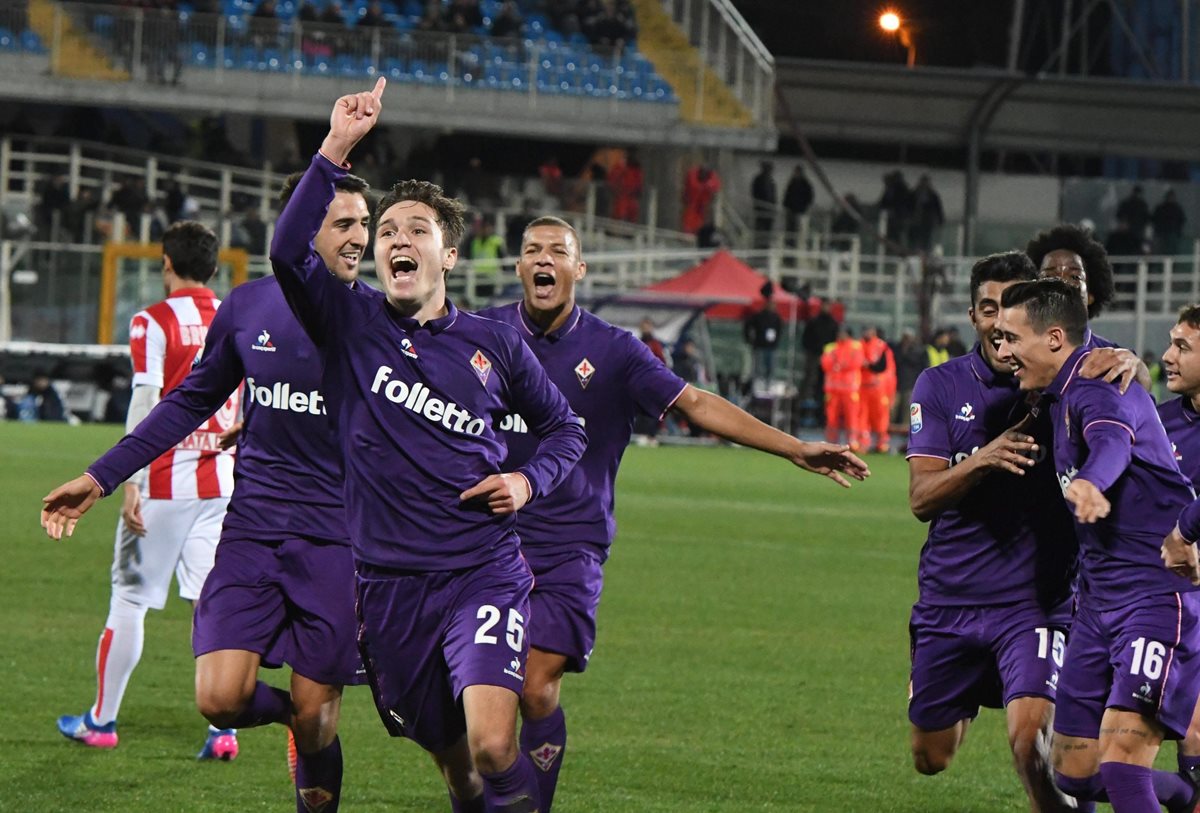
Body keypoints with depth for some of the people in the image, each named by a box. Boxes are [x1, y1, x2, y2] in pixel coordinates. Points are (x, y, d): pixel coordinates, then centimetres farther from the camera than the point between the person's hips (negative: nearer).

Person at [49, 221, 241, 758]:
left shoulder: (153, 323, -7)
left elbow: (146, 403, -14)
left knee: (129, 598, 6)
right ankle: (224, 727, -4)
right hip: (222, 483, 4)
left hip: (165, 485, -4)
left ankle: (101, 720, 16)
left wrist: (131, 483, -14)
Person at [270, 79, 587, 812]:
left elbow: (564, 428, 19)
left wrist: (529, 482, -1)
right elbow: (289, 251, -17)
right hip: (388, 581, 1)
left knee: (492, 745, -22)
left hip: (485, 572, -1)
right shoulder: (350, 325, 2)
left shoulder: (494, 344, 5)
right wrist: (337, 149, -20)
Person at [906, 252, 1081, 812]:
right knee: (930, 759, 16)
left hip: (1038, 598, -2)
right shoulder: (940, 387, 0)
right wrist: (984, 458, -24)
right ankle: (968, 703, 52)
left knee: (1030, 740, -24)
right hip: (949, 599, 2)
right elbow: (921, 499, -6)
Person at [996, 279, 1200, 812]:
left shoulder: (1099, 386, -17)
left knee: (1120, 767, -21)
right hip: (1098, 597, 10)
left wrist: (1090, 483, -61)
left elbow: (1113, 441, -42)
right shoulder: (1056, 397, 13)